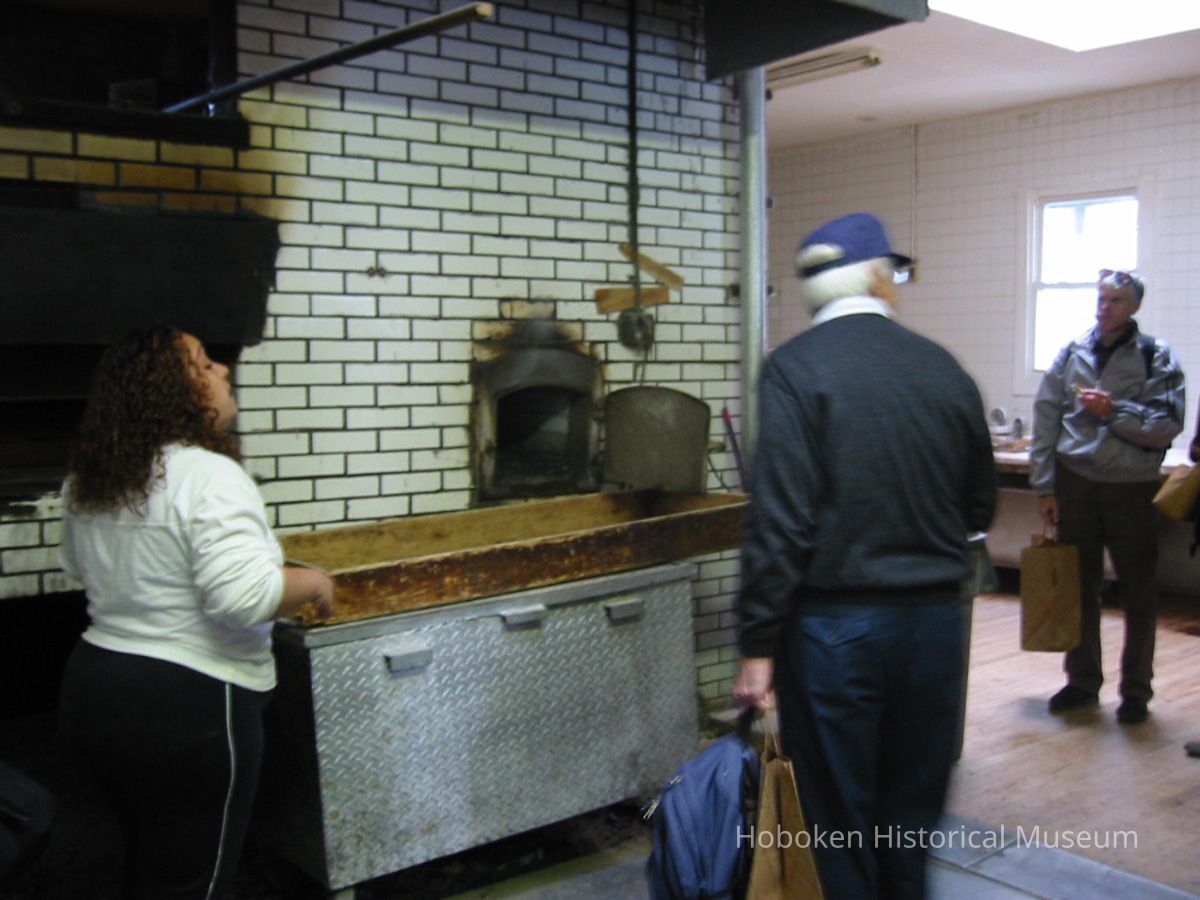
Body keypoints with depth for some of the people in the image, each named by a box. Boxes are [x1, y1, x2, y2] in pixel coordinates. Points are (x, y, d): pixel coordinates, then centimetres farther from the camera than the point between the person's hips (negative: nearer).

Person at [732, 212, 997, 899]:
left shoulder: (796, 368, -11)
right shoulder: (945, 369, 2)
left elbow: (781, 523, -16)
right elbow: (980, 509, 11)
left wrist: (759, 645, -10)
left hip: (836, 627, -4)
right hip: (935, 619, 4)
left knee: (841, 822, 10)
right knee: (912, 819, 19)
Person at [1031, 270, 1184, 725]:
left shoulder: (1156, 357, -2)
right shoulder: (1072, 354, 4)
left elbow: (1167, 426, -9)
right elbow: (1045, 421, 3)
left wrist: (1115, 410, -20)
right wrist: (1045, 488, 0)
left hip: (1133, 487, -2)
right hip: (1076, 484, 2)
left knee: (1139, 594, 6)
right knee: (1079, 588, 11)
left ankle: (1136, 690, 20)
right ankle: (1082, 680, 24)